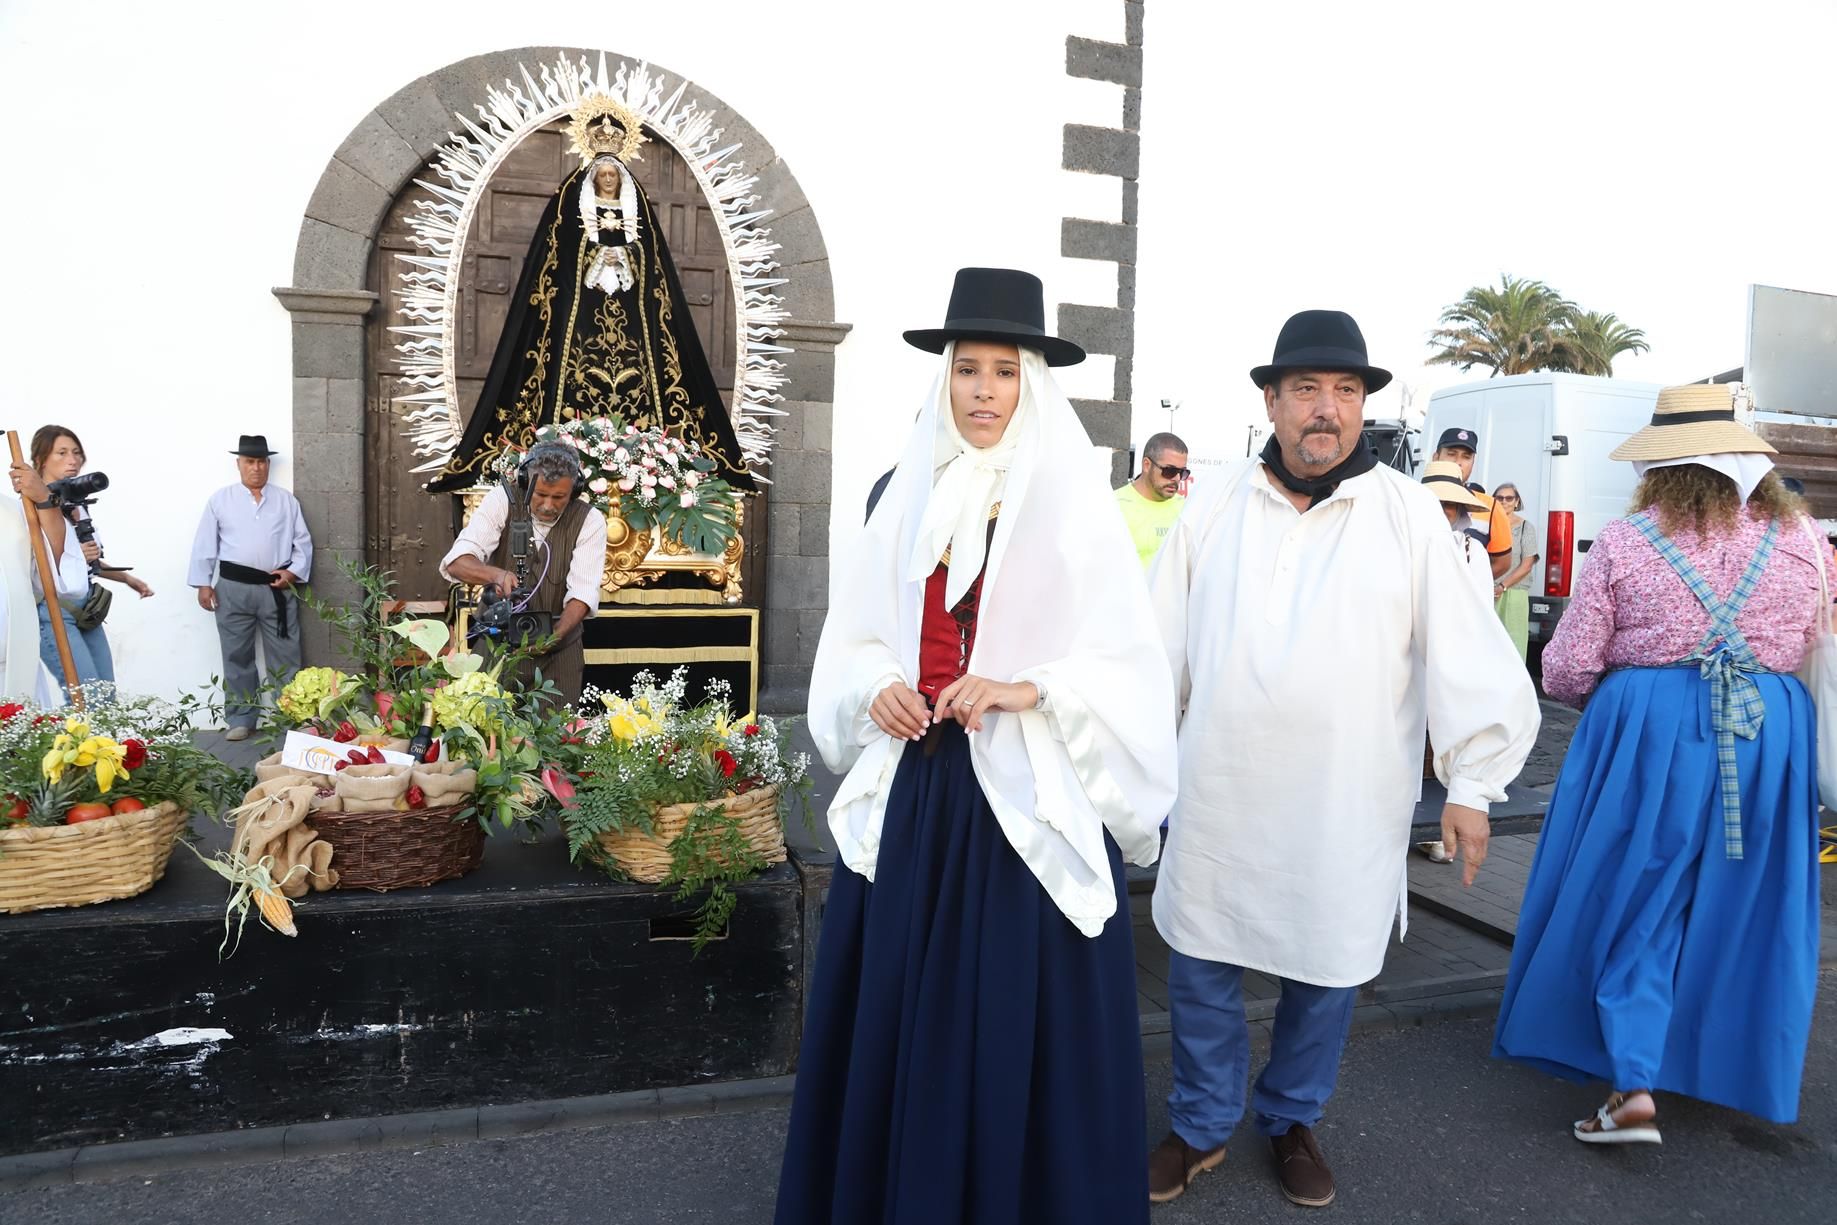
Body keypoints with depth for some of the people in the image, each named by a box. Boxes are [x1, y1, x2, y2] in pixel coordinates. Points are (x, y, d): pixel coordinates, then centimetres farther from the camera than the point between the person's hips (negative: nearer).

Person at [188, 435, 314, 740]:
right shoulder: (220, 499, 6)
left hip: (277, 589, 0)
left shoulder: (286, 500, 8)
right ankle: (240, 720, 16)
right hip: (233, 589, 0)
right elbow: (205, 544, 5)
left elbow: (303, 542, 8)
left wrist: (293, 571, -6)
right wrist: (203, 583, 0)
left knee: (285, 657, 4)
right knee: (237, 657, 7)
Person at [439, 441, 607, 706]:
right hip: (497, 641, 0)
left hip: (559, 654, 0)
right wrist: (495, 574, -40)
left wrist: (554, 636, -34)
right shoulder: (501, 501, -10)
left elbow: (583, 593, -17)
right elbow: (456, 563, -19)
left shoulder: (590, 521, -9)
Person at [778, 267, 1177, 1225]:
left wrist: (1029, 688, -21)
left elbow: (1130, 669, -6)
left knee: (1018, 1020, 5)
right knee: (898, 1010, 12)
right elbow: (854, 641, 11)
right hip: (910, 787, 4)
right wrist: (878, 687, -9)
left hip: (1028, 795, -3)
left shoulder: (1075, 510, -4)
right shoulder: (906, 500, 7)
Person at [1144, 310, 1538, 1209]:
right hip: (1220, 795, 1)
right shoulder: (1214, 505, 0)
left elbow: (1463, 649, -3)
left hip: (1345, 805, -1)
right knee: (1200, 963, 11)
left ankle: (1292, 1120, 39)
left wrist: (1471, 782, -2)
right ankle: (1202, 1125, 33)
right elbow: (1160, 640, 4)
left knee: (1326, 971, 14)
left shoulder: (1406, 511, -4)